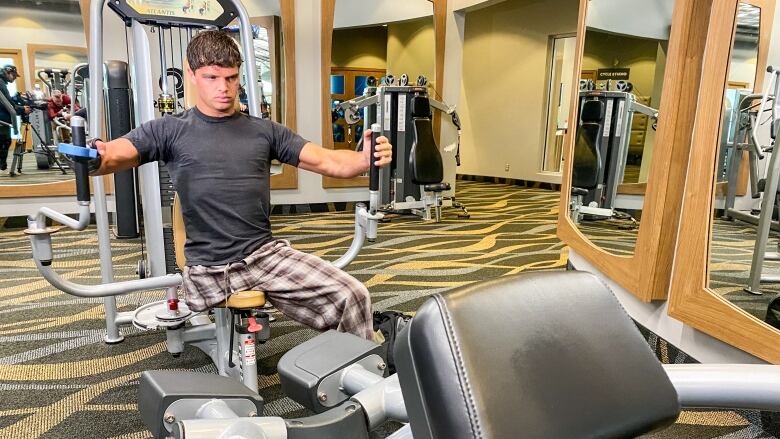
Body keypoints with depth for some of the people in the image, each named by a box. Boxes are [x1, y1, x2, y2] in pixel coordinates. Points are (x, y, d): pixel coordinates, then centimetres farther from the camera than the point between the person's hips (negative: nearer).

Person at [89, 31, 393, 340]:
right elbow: (115, 155, -7)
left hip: (266, 253, 1)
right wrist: (95, 159, -32)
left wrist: (366, 159, -17)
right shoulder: (170, 130, 6)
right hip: (207, 269, -1)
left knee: (353, 297, -14)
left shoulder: (265, 131, 10)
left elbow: (327, 162, 3)